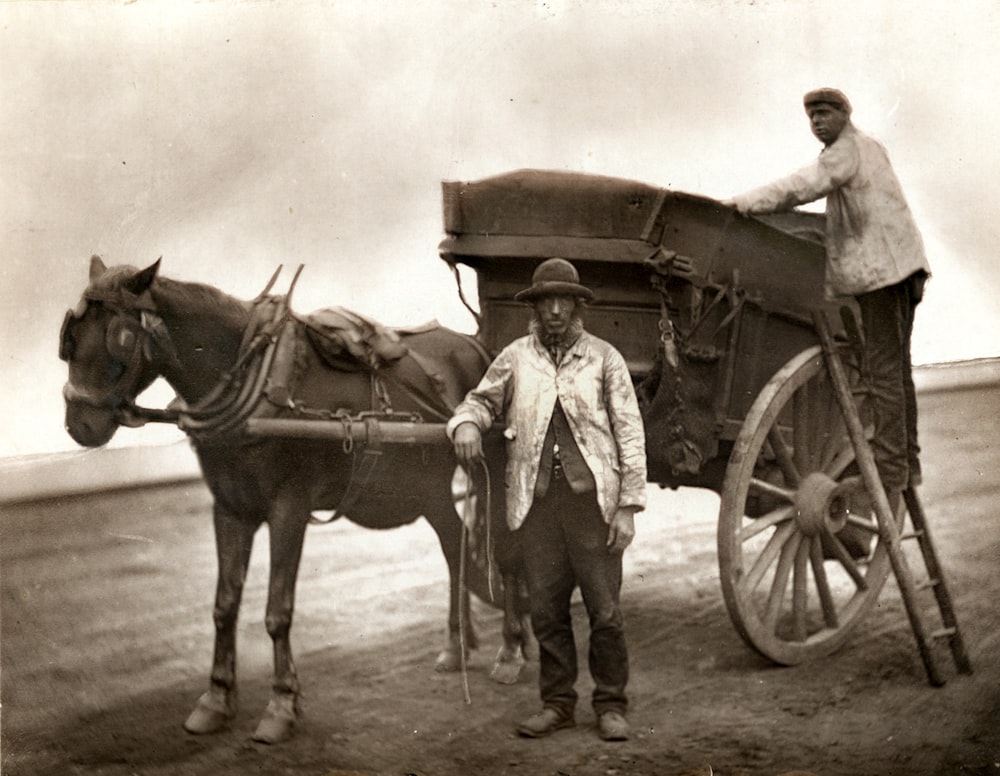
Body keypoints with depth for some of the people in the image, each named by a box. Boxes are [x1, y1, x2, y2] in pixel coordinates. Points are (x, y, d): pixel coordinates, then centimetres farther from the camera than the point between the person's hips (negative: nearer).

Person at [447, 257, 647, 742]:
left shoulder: (603, 358, 3)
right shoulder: (516, 357, 8)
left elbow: (630, 434, 2)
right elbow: (482, 399, 18)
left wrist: (628, 506, -4)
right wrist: (466, 422, -8)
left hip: (592, 497, -2)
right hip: (536, 500, 2)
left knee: (604, 610, 2)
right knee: (546, 609, 8)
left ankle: (610, 705, 15)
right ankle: (557, 703, 21)